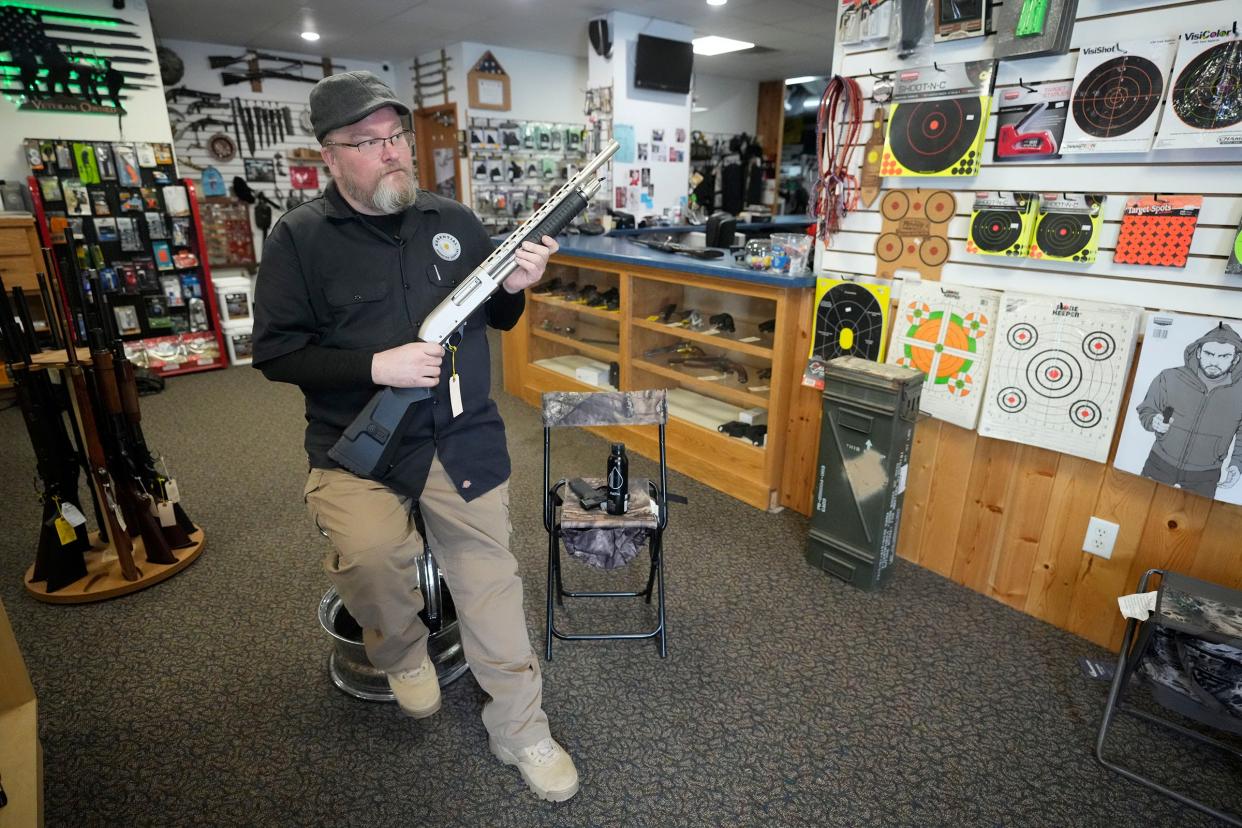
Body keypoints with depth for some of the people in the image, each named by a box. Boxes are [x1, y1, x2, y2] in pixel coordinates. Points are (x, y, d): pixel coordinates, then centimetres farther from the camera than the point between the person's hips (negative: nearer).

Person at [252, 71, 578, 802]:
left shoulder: (454, 220, 7)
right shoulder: (300, 237, -3)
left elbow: (495, 319, 13)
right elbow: (275, 352, -5)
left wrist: (516, 288, -10)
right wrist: (376, 365, -18)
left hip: (466, 434, 3)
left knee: (491, 577, 4)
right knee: (368, 552, -26)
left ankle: (521, 729, 23)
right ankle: (403, 653, 12)